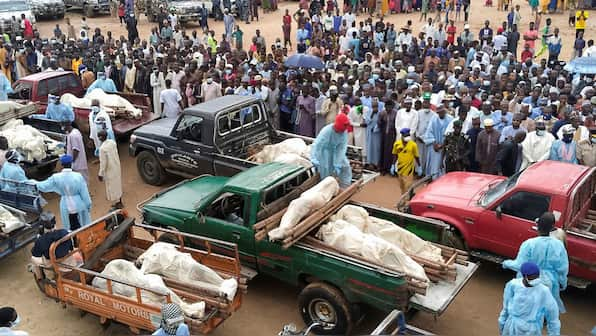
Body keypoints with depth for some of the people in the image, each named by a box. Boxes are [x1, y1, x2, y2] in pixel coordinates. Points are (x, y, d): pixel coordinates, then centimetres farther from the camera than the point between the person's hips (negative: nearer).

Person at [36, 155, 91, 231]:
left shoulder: (56, 177, -12)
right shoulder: (78, 176, -17)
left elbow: (44, 186, 1)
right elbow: (84, 193, -10)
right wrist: (88, 205, 3)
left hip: (66, 207, 2)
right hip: (79, 206, -2)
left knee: (71, 229, 15)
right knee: (83, 228, 14)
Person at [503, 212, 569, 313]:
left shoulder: (529, 244, -26)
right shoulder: (558, 245, -18)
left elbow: (519, 265, -19)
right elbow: (563, 268, -9)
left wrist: (507, 263, 1)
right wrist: (563, 282, 9)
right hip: (549, 285, 2)